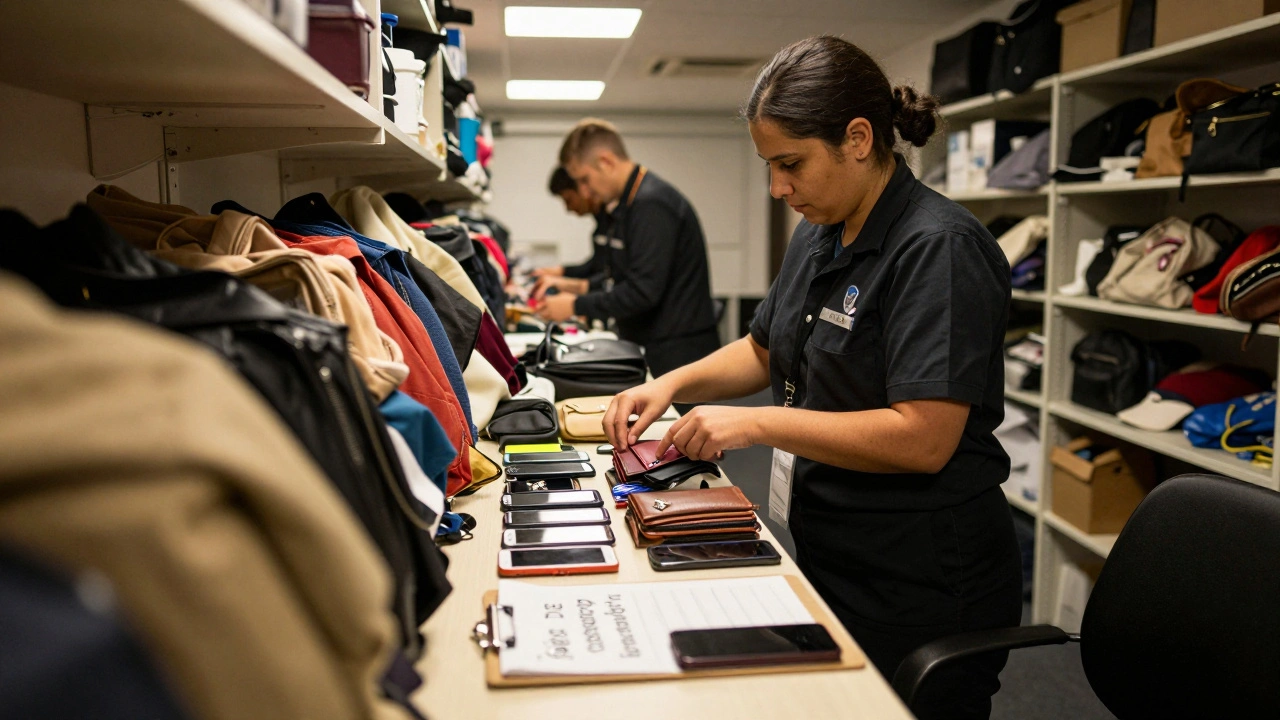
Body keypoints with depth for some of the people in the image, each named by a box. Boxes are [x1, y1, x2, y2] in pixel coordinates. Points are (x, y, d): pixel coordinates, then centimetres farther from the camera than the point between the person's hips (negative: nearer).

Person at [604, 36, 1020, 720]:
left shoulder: (938, 248, -21)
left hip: (920, 581, -8)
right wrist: (672, 385, 1)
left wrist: (759, 423, -23)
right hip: (827, 554, 8)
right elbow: (764, 351, 18)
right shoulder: (816, 239, 6)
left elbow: (923, 439, -27)